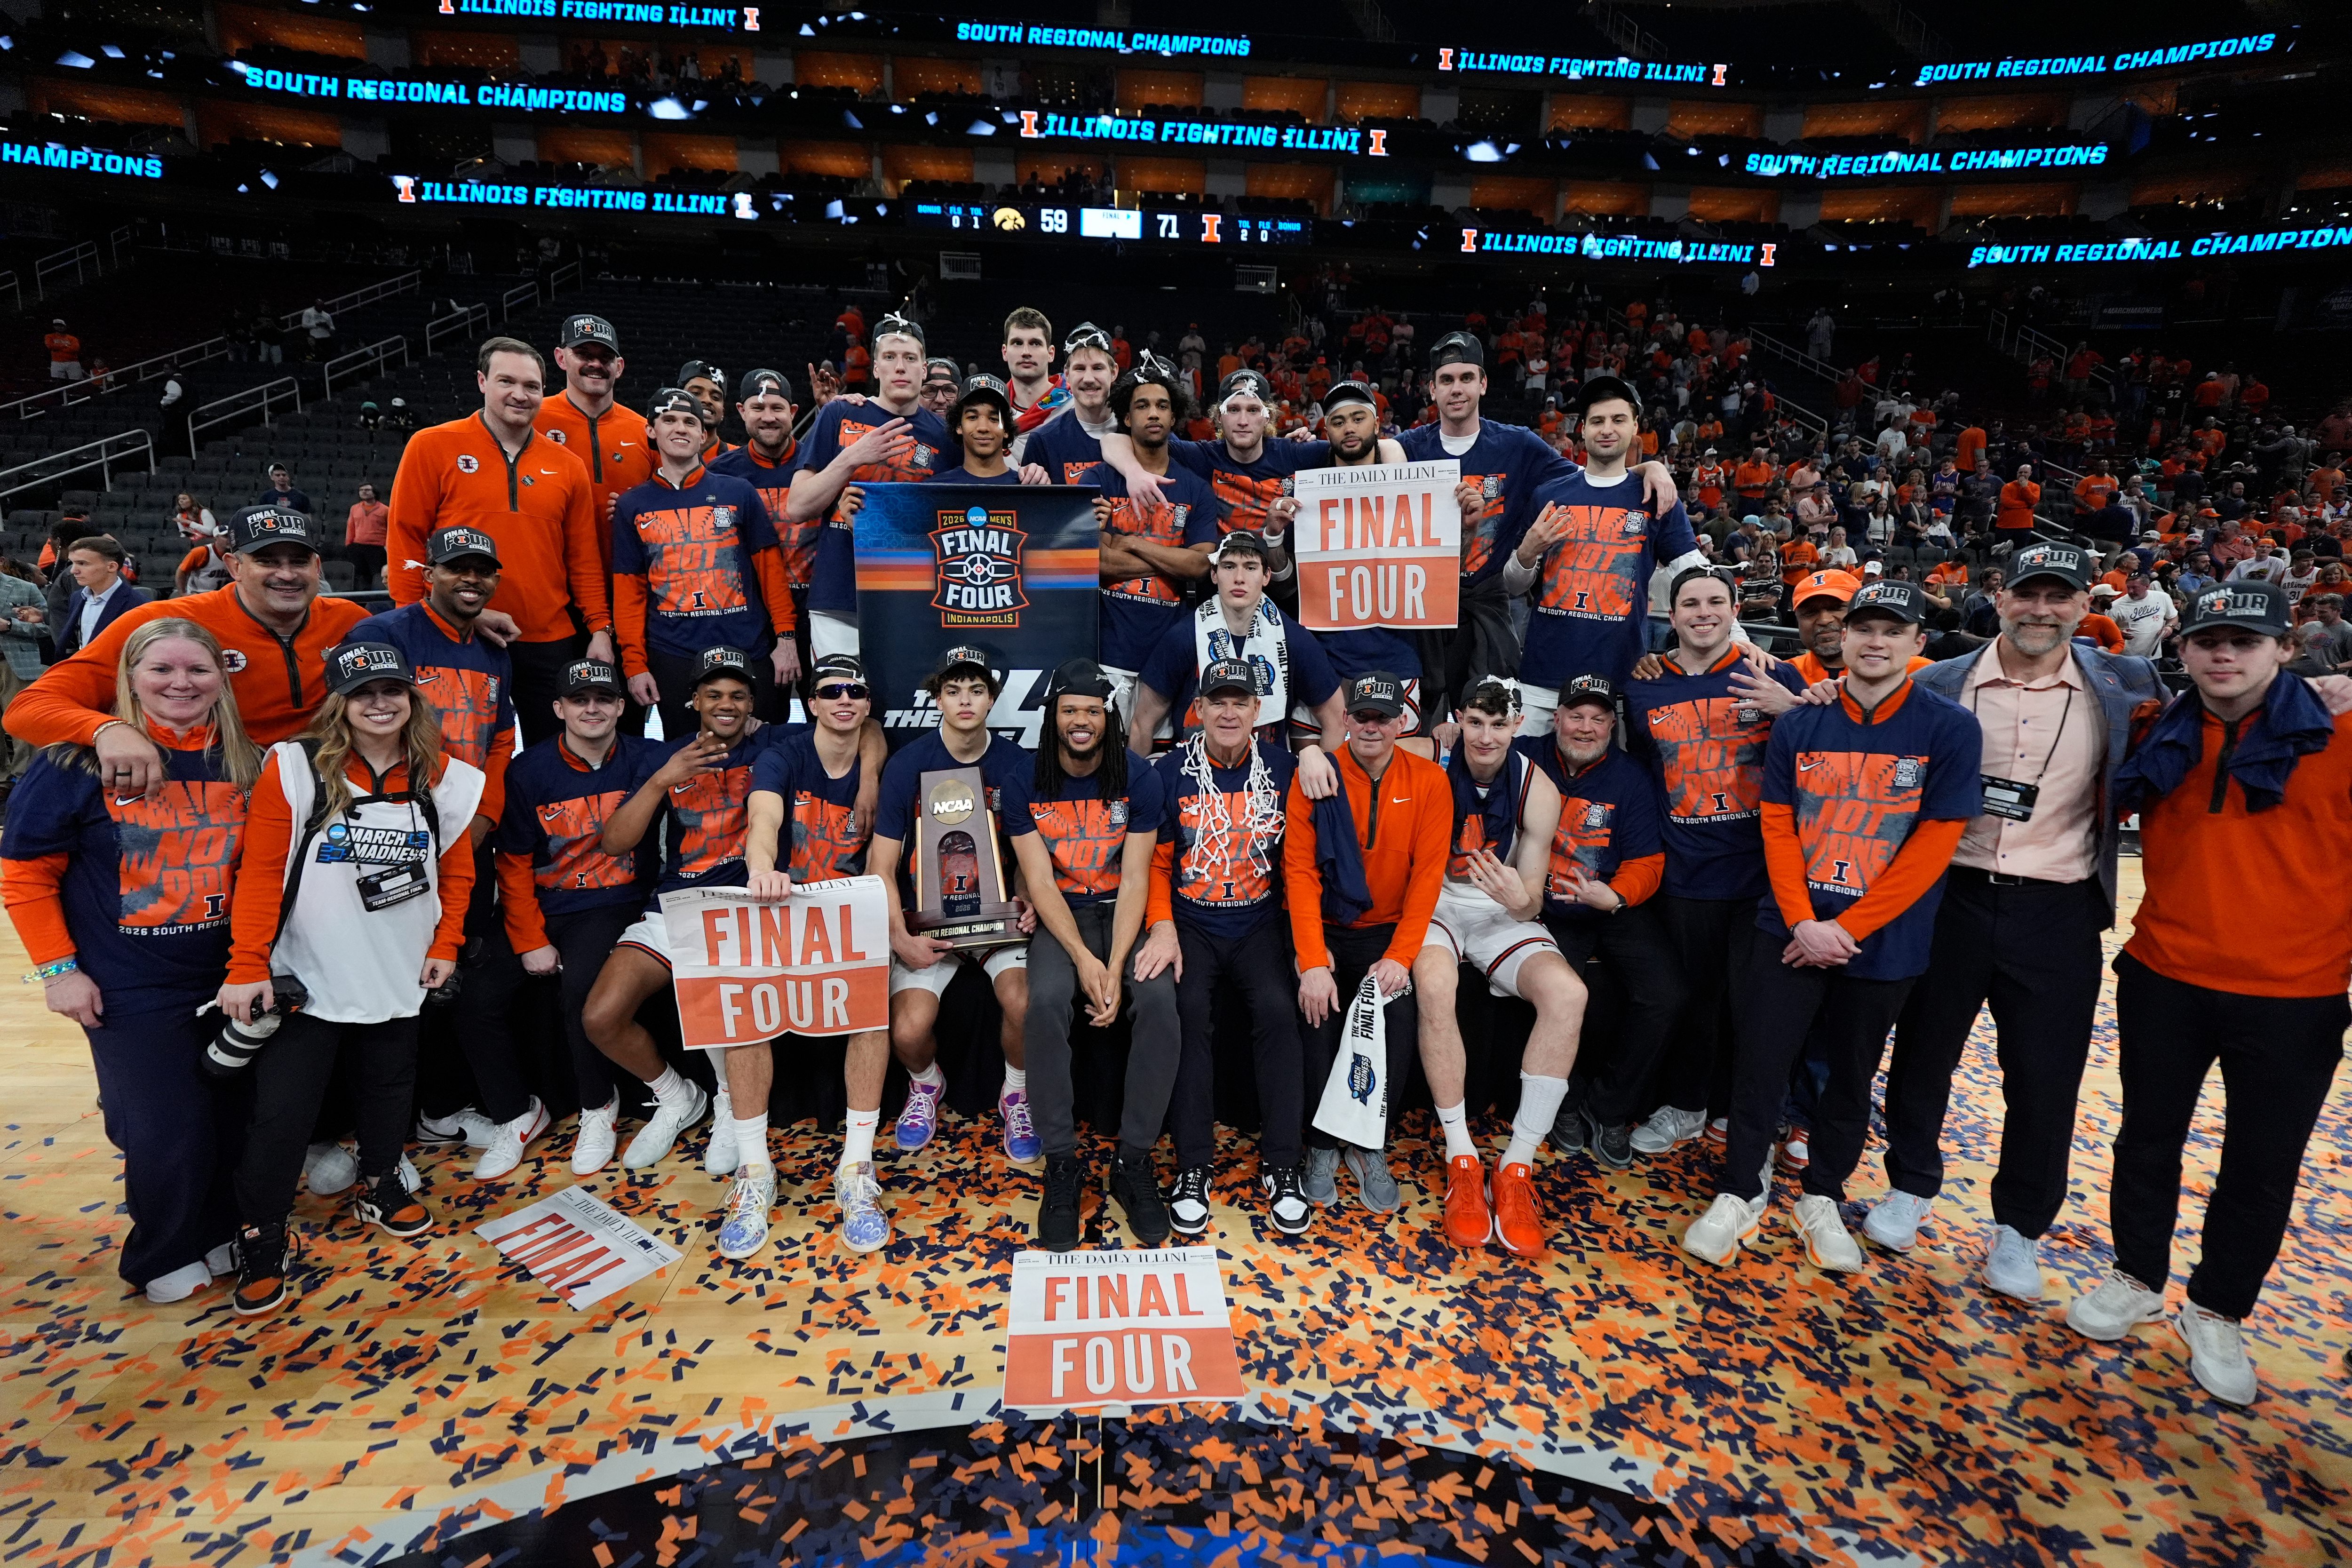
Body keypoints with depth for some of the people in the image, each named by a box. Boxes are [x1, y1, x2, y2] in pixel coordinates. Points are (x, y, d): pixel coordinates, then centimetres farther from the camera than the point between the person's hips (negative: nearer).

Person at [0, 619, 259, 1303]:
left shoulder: (244, 766, 0)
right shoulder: (82, 761, -11)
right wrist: (57, 967, -8)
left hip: (228, 980, 4)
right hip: (130, 992, -3)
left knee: (235, 1116, 12)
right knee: (164, 1134, 3)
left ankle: (219, 1233, 37)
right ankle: (162, 1259, 30)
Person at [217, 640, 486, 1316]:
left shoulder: (440, 779, 0)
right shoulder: (296, 768, -10)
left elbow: (457, 872, 7)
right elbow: (260, 870, -11)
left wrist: (444, 947, 2)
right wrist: (248, 967, -14)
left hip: (399, 977, 3)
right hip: (307, 978, -3)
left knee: (391, 1085, 17)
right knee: (281, 1111, 2)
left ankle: (378, 1188, 40)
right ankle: (259, 1239, 21)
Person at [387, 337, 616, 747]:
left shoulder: (567, 466, 8)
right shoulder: (432, 447, 0)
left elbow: (584, 559, 9)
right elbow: (404, 540, -1)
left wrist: (600, 629, 2)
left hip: (551, 643, 2)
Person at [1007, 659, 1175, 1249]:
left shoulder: (1139, 780, -3)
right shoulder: (1025, 786, -2)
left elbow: (1135, 880, -8)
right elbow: (1040, 882, -7)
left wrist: (1116, 966, -20)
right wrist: (1083, 959, -21)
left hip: (1125, 915, 0)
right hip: (1061, 919, 0)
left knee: (1159, 1000, -29)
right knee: (1046, 1002, -31)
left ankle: (1134, 1161, -13)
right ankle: (1061, 1166, -15)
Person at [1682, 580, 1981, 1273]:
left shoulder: (1950, 730, -6)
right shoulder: (1798, 725, 2)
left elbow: (1932, 847, -10)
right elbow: (1777, 826, 0)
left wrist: (1845, 929, -13)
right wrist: (1804, 922, -11)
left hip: (1883, 944, -1)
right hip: (1790, 931, 1)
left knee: (1852, 1076, 14)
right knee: (1757, 1065, 1)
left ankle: (1823, 1199, 33)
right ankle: (1738, 1194, 19)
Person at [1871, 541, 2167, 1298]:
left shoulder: (2124, 689, 1)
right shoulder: (1938, 685, 0)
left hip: (2057, 913, 0)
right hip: (1952, 896, 0)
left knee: (2045, 1080, 8)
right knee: (1922, 1052, 11)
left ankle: (2019, 1228, 29)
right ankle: (1910, 1186, 33)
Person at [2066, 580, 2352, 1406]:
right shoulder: (2158, 738, 0)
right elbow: (2103, 811, 18)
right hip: (2164, 980, 2)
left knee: (2261, 1167, 10)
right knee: (2149, 1138, 15)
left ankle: (2217, 1313, 31)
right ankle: (2137, 1278, 34)